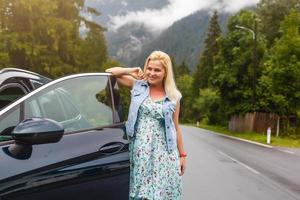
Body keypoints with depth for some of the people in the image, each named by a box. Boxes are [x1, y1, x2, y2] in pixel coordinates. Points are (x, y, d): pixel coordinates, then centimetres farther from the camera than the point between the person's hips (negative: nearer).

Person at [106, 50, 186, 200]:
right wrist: (132, 71, -2)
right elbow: (110, 72, 4)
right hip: (140, 150, 0)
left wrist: (182, 154, 9)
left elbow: (176, 127, 9)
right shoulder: (138, 86, 4)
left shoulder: (173, 97, 5)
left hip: (164, 152, 1)